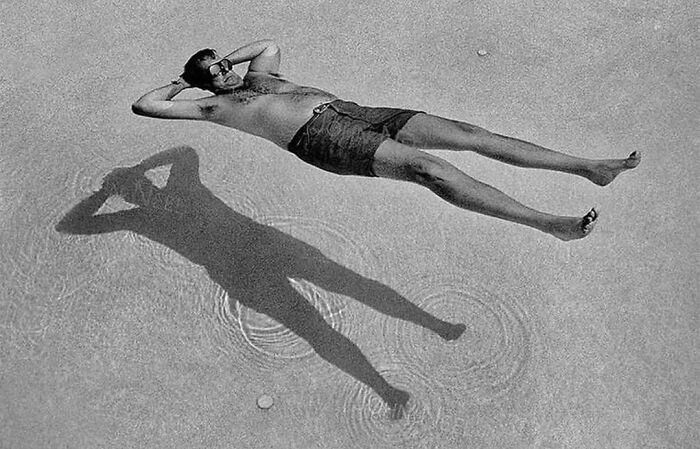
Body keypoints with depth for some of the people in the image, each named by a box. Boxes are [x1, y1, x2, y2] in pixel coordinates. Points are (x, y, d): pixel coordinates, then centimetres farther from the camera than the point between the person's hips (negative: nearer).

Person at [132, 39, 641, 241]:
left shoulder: (259, 76, 33)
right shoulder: (215, 106, 14)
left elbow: (270, 42, 55)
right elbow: (143, 105, 9)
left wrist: (228, 58, 44)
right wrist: (178, 83, 24)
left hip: (354, 111, 8)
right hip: (322, 138, -8)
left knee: (467, 133, -7)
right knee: (429, 168, -30)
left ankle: (588, 167, -8)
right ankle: (548, 222, -39)